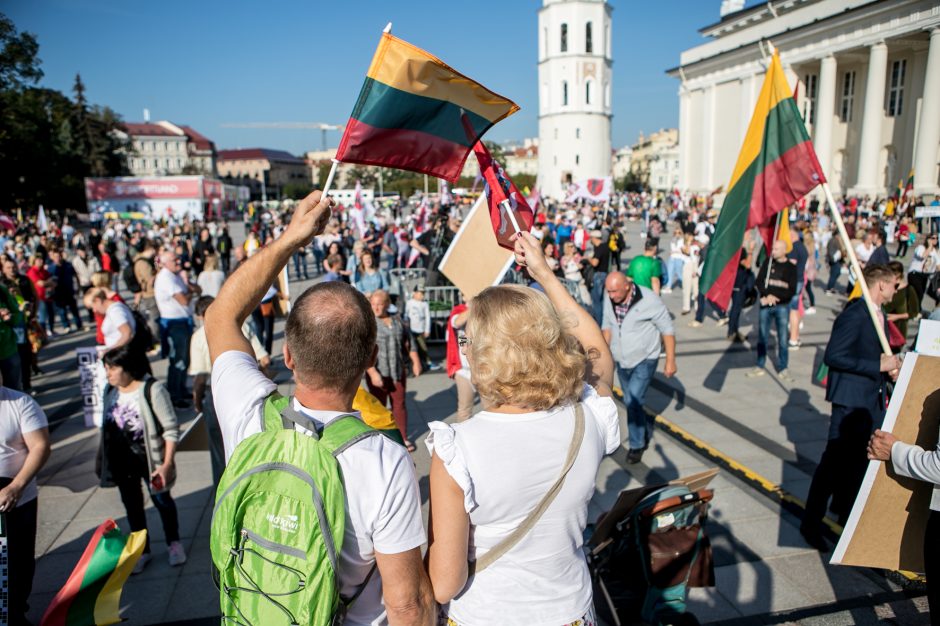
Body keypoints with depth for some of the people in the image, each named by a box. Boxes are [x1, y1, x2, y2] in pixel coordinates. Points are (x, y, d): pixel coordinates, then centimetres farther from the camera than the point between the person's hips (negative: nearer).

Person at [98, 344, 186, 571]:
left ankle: (173, 543, 34)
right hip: (122, 460, 5)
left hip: (148, 457, -5)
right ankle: (142, 550, 35)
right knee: (132, 504, 16)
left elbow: (171, 429, -18)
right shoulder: (110, 390, -2)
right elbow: (107, 425, 9)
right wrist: (104, 461, 12)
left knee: (161, 500, 12)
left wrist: (167, 463, -21)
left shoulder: (152, 389, -20)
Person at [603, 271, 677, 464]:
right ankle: (647, 430, 42)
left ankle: (637, 445, 5)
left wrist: (670, 361, -11)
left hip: (645, 360, -5)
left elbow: (667, 330, -13)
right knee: (631, 402, 16)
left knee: (633, 401, -14)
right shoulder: (609, 299, -7)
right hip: (622, 361, 5)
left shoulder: (649, 300, -22)